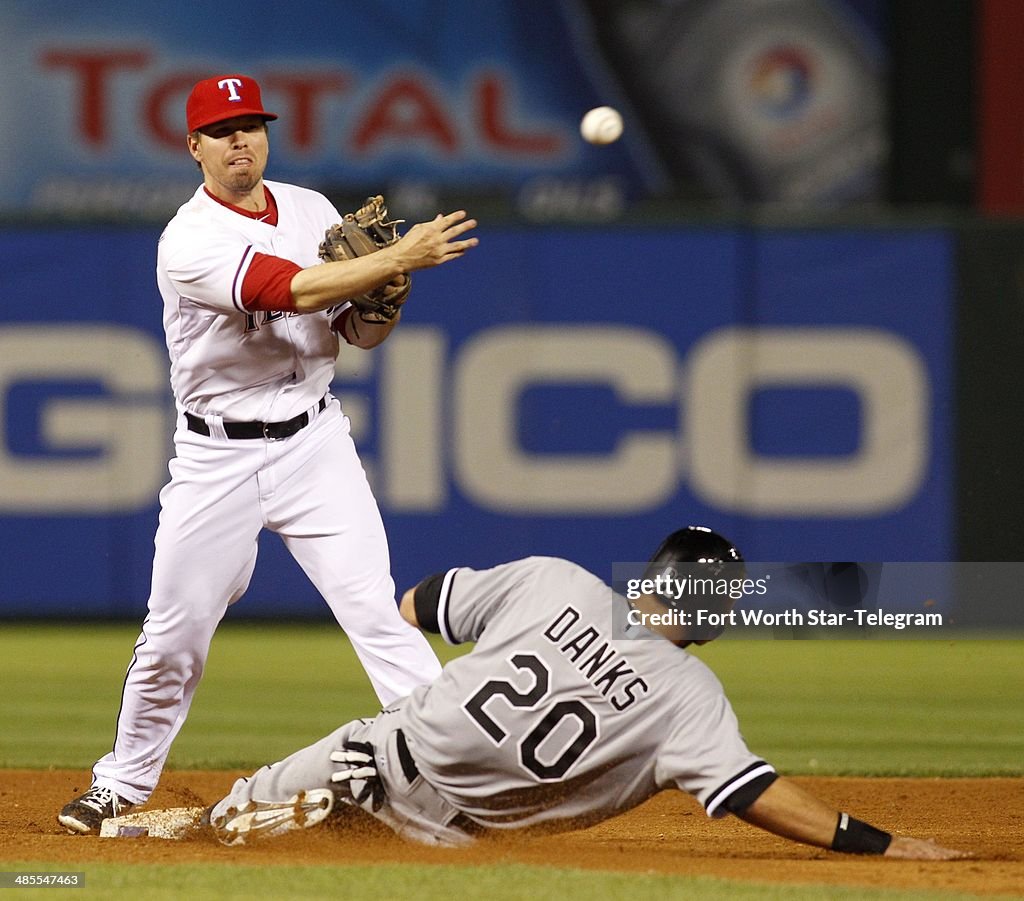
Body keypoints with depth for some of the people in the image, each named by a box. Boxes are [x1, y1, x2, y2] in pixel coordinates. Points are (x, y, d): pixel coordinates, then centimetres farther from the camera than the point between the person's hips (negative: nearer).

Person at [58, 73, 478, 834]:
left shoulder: (315, 213, 4)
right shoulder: (190, 242, -15)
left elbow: (361, 332, 9)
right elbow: (291, 290, -30)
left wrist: (389, 292, -13)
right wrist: (398, 257, -34)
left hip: (315, 443, 3)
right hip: (218, 457, -3)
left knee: (376, 609, -10)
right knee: (174, 633, 5)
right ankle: (123, 783, 24)